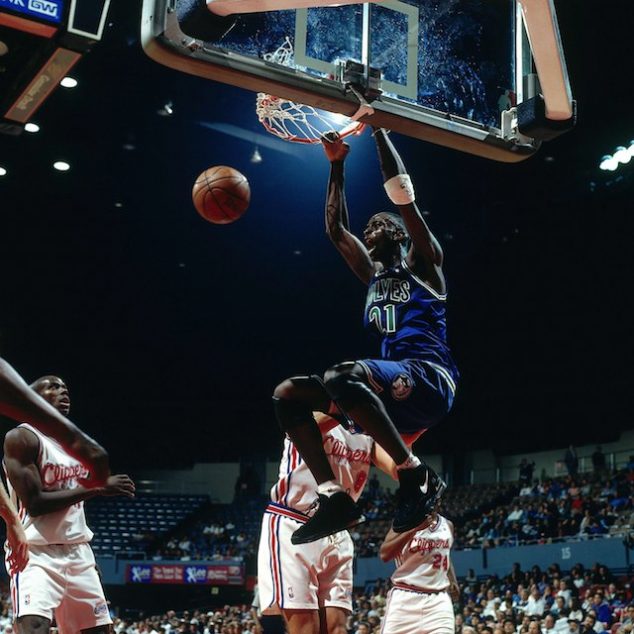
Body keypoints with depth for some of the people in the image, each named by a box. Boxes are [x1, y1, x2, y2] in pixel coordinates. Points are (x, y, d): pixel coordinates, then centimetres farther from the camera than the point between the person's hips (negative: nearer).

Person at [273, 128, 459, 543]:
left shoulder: (422, 262, 10)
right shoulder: (373, 275, 29)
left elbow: (403, 196, 0)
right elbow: (336, 229, 32)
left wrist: (380, 131, 5)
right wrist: (337, 165, 30)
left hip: (430, 378, -8)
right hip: (393, 386, 8)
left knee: (341, 375, -36)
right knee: (287, 394, -4)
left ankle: (417, 476, -28)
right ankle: (334, 497, -19)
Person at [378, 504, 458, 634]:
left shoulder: (448, 525, 14)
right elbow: (384, 554, -14)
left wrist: (453, 581, 13)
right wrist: (414, 529, -21)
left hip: (438, 600, 4)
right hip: (405, 597, -4)